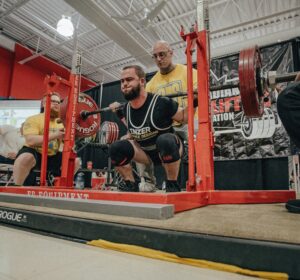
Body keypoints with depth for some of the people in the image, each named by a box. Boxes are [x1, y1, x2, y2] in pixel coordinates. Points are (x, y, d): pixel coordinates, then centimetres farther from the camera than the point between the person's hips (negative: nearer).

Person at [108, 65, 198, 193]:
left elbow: (184, 117, -11)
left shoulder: (161, 103, -25)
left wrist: (194, 101, -25)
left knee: (164, 140, -40)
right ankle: (131, 185, 0)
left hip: (168, 148, -5)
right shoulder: (127, 109, -7)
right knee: (115, 148, -15)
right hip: (147, 152, 5)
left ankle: (172, 185, -19)